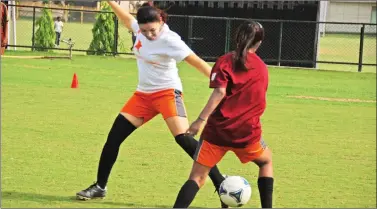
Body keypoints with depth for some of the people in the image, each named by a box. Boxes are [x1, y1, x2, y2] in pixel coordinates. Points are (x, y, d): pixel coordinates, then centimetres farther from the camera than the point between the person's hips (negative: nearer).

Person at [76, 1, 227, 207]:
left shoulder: (169, 40, -22)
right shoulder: (141, 29, -3)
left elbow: (197, 62, -26)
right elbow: (127, 19, 22)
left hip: (167, 92, -7)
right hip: (143, 94, 7)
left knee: (184, 138, -23)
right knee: (114, 136, 3)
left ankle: (222, 187, -21)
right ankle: (99, 186, 18)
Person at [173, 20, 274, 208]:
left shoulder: (225, 61, -1)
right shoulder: (262, 69, 10)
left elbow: (220, 92, -14)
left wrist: (201, 119, -17)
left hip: (218, 129, -2)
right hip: (247, 131, 2)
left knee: (197, 177, 2)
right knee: (266, 161, 30)